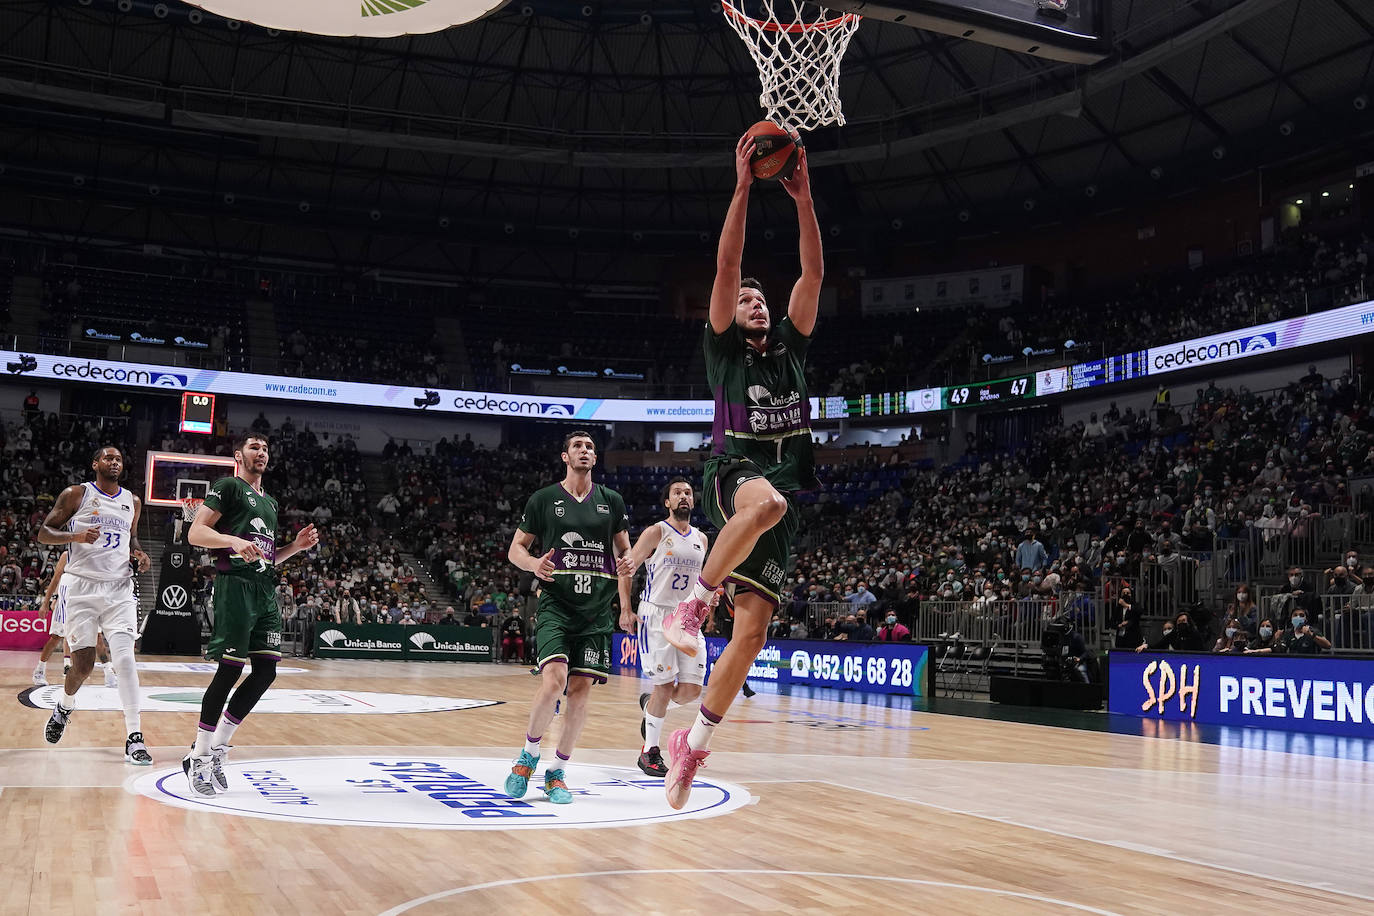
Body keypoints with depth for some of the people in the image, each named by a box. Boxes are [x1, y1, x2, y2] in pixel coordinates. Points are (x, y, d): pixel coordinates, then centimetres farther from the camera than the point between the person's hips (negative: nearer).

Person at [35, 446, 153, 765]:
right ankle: (65, 706, 35)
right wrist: (76, 536, -20)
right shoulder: (75, 495, 1)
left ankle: (134, 738, -13)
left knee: (125, 657, -12)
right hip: (82, 586, -2)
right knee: (83, 665, -1)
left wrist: (139, 553, 6)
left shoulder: (133, 502, 13)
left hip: (119, 588, 2)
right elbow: (44, 533, -1)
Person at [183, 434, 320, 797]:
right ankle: (199, 757, -1)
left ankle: (216, 747, 11)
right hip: (236, 586, -8)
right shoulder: (228, 487, 2)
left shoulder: (270, 503, 26)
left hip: (266, 590, 8)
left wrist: (297, 546, 14)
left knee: (266, 671, 1)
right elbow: (195, 533, -8)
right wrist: (235, 541, -24)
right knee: (230, 670, -10)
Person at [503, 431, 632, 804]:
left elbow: (624, 549, 19)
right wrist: (534, 564, -14)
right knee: (554, 680, -20)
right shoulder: (543, 499, 4)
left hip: (596, 609, 3)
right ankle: (529, 753, 5)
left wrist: (627, 561, -5)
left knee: (580, 690, 1)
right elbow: (515, 549, 8)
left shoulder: (611, 501, 10)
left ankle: (557, 773, 15)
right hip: (556, 605, -3)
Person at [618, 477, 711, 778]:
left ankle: (650, 704, 30)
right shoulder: (656, 533, -5)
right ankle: (649, 752, 9)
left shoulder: (701, 540, 12)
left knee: (692, 690, -1)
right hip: (656, 616, -5)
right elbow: (626, 570, -3)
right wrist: (626, 610, -11)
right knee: (665, 686, -7)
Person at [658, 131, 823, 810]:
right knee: (766, 501, -43)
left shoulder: (790, 344, 20)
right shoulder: (723, 346, 10)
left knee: (751, 628, -4)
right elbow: (727, 265, -1)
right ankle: (694, 602, -25)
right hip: (736, 469, -4)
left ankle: (692, 745, 7)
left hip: (787, 484, 4)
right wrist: (743, 186, -4)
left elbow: (813, 273, 9)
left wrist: (803, 197, 2)